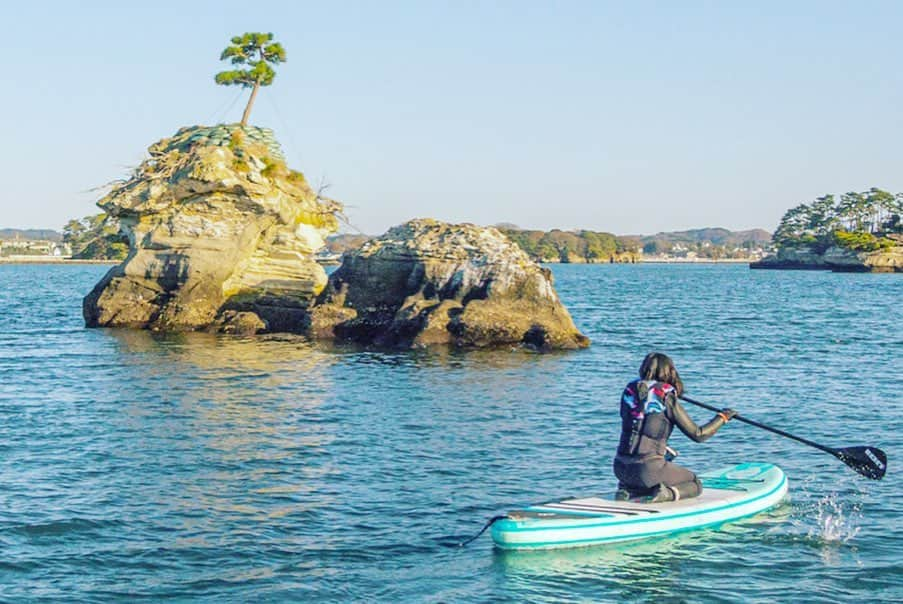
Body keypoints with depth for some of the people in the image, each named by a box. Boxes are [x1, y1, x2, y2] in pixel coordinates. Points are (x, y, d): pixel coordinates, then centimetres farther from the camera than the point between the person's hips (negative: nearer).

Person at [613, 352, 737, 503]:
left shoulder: (630, 391, 4)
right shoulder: (667, 399, -9)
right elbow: (698, 435, -4)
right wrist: (722, 417, 11)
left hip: (621, 468, 5)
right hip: (648, 468, -5)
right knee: (695, 485, 18)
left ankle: (628, 489, 7)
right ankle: (667, 493, -11)